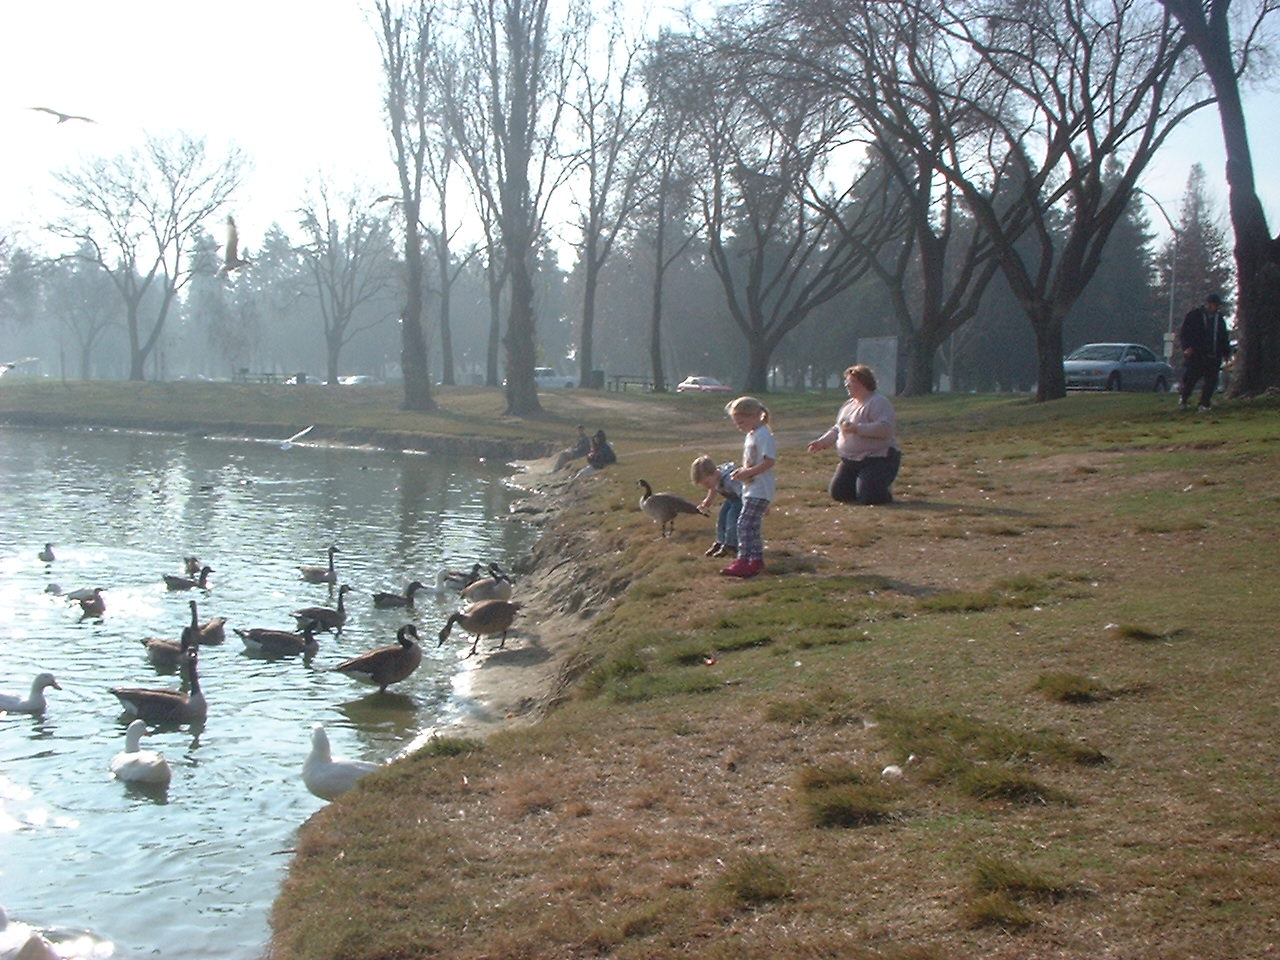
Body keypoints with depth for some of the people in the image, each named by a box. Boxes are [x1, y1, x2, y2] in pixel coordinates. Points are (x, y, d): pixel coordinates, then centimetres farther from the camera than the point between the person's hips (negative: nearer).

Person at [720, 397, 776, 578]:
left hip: (759, 489, -11)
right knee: (752, 525, 13)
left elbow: (769, 461, -23)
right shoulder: (750, 436, 16)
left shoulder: (763, 435, -15)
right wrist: (741, 471, 7)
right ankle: (757, 559, 20)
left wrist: (748, 473, -22)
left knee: (745, 523, -14)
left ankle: (743, 560, -12)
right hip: (751, 488, 11)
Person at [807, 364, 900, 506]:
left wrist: (857, 429, -34)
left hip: (878, 459, -9)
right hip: (850, 461, 9)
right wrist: (822, 442, 7)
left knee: (868, 497, -20)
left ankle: (886, 491, 15)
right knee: (838, 493, 3)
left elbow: (885, 428, -28)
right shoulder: (848, 404, 15)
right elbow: (837, 429, 24)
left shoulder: (879, 402, -13)